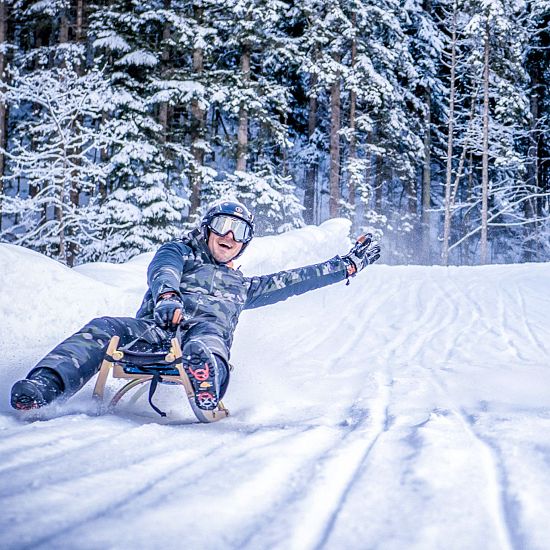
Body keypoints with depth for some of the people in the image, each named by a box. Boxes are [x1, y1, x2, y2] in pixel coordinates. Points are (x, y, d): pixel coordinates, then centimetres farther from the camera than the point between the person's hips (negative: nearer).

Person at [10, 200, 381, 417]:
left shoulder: (240, 286, 40)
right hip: (154, 329, 0)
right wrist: (167, 296, -22)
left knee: (209, 332, -38)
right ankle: (43, 387, -53)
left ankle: (206, 383, -75)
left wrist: (349, 266, 40)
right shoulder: (180, 252, 29)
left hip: (207, 330, 1)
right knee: (103, 329, -32)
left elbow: (293, 280, 42)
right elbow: (163, 269, 5)